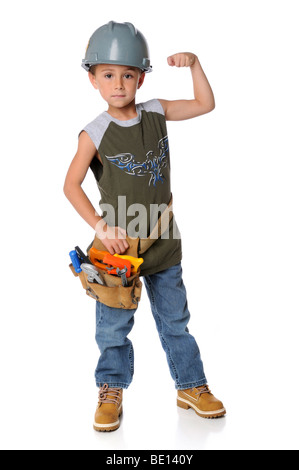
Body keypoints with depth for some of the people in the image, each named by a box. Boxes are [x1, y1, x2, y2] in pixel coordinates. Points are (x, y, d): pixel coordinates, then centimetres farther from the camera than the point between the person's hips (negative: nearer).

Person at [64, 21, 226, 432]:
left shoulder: (156, 113, -1)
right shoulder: (95, 133, -11)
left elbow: (206, 105, 8)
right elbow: (71, 185, -11)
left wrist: (193, 64, -3)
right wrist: (99, 225, -20)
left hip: (162, 241, 3)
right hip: (118, 244, -3)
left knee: (175, 319, 14)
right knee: (114, 325, 8)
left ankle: (191, 386, 29)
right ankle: (112, 391, 27)